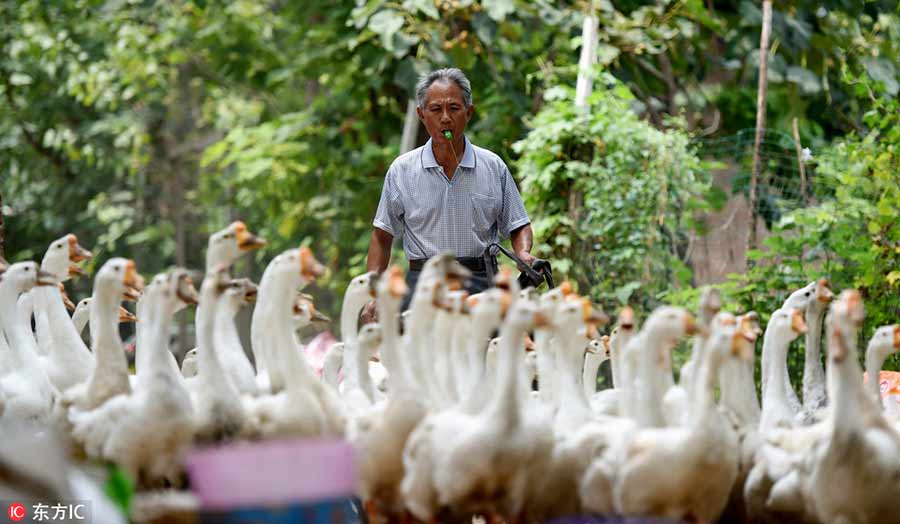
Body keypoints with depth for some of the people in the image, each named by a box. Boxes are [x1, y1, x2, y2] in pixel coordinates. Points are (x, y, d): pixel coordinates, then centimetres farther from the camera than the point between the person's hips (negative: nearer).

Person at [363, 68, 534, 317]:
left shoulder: (493, 167, 9)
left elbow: (518, 226, 16)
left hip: (481, 287, 0)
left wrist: (524, 255, -7)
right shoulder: (402, 170, 8)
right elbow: (382, 236, 13)